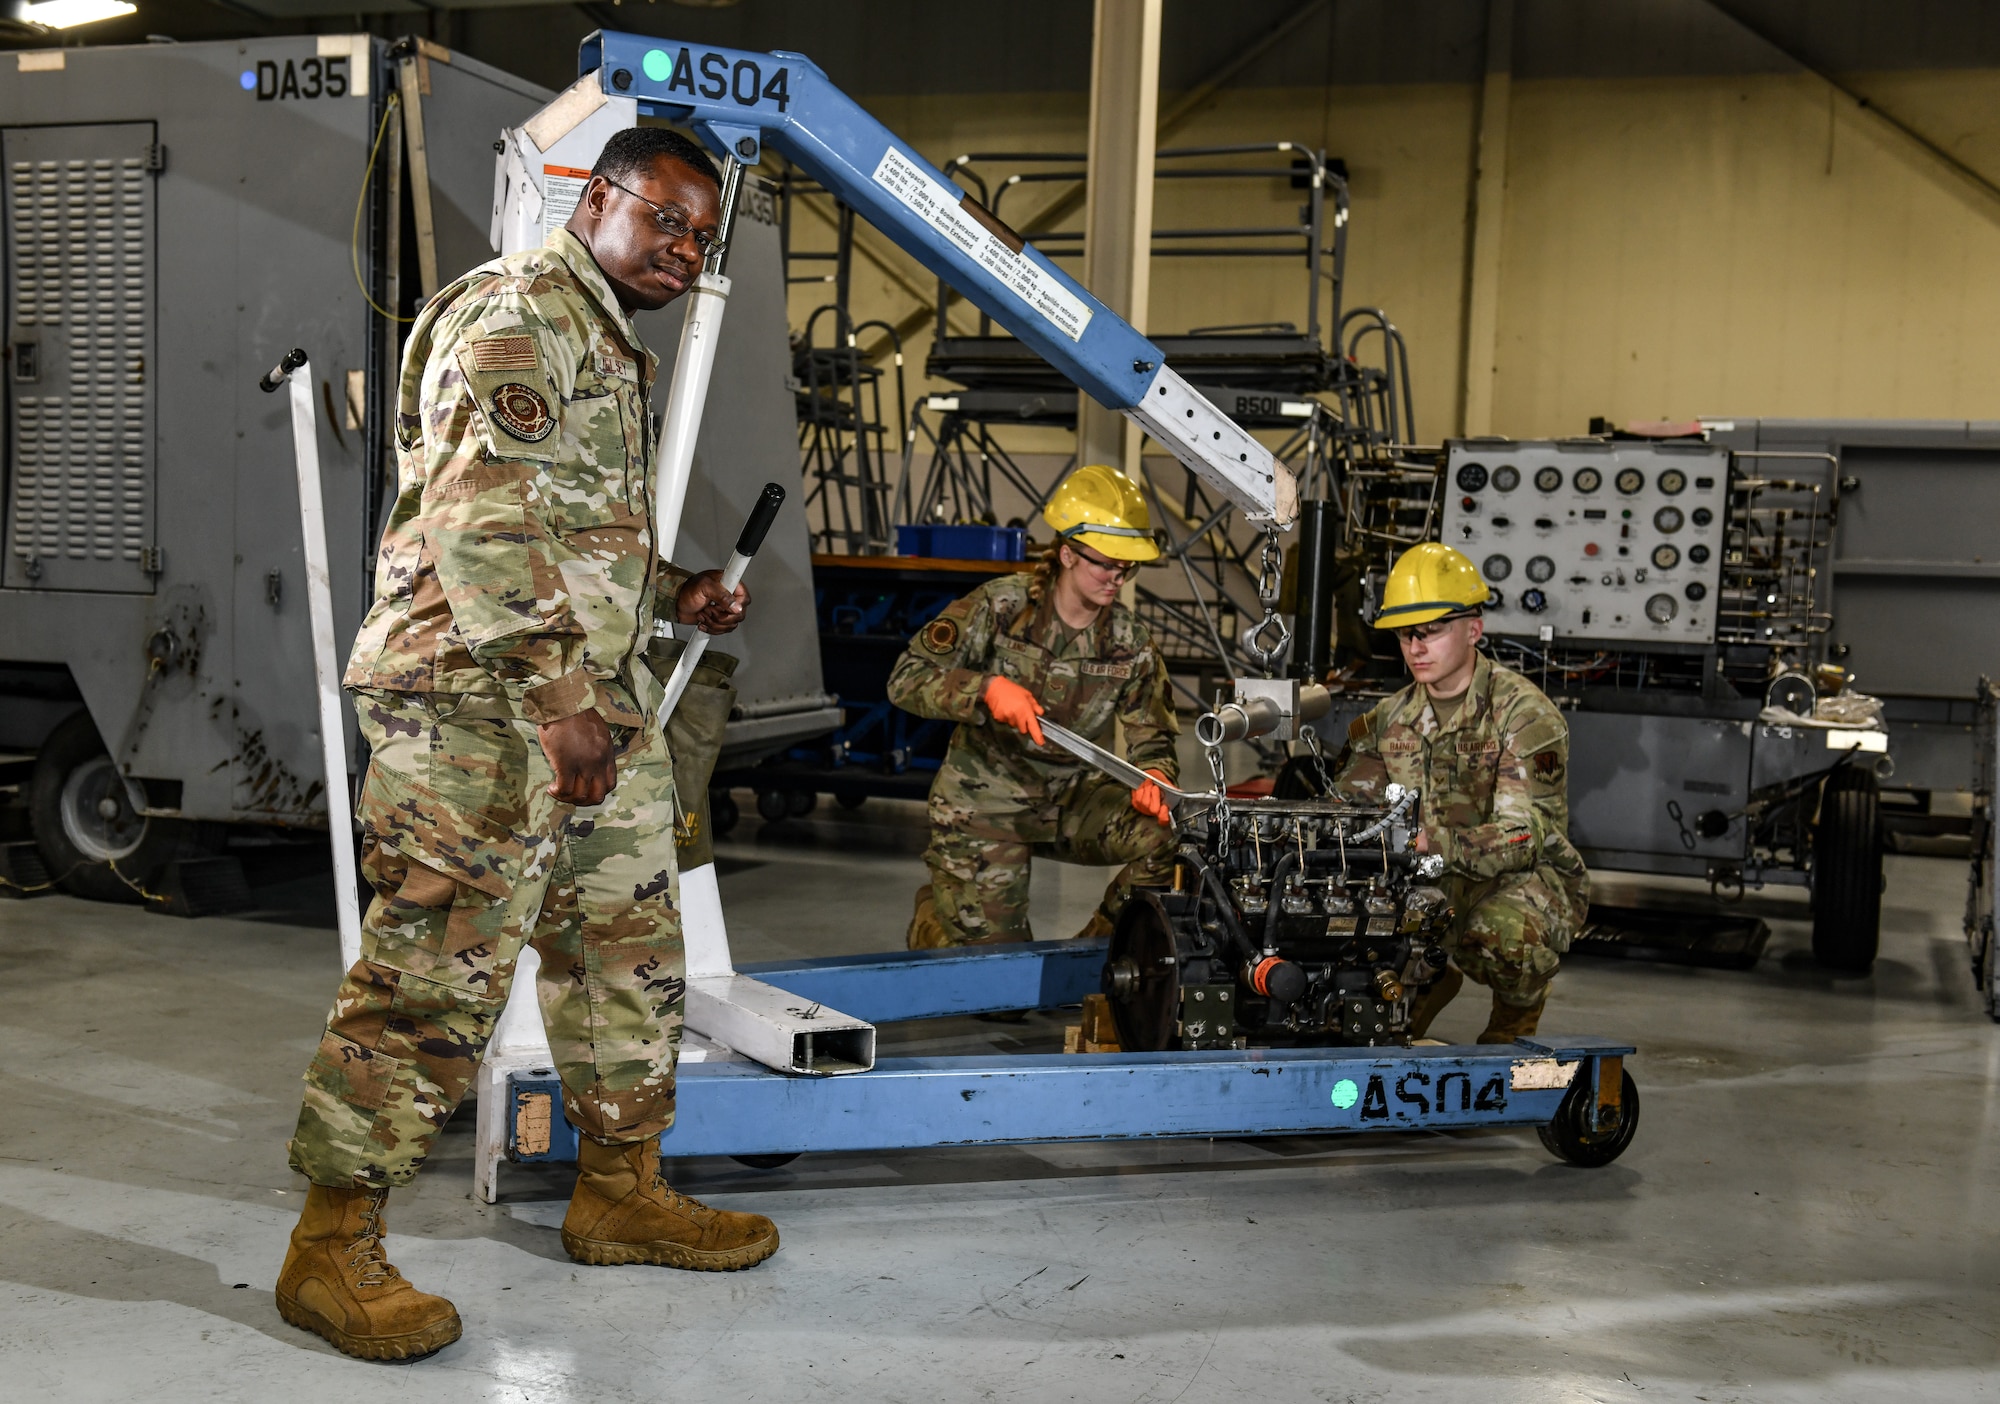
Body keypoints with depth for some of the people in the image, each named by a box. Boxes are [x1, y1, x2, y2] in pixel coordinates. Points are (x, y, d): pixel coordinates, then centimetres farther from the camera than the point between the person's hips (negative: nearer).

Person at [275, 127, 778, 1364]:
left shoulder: (614, 346, 24)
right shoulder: (519, 314, -9)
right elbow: (483, 523, -20)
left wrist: (675, 591, 14)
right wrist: (556, 695, -24)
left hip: (596, 700, 10)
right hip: (481, 698, -10)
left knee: (628, 941, 14)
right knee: (440, 964, -9)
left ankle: (622, 1190, 27)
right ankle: (333, 1243, 2)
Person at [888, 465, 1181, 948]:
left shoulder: (1131, 643, -4)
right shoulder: (999, 607, -14)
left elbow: (1150, 739, -1)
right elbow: (906, 679, -16)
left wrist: (1153, 778, -26)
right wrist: (987, 688, -33)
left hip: (1073, 798, 3)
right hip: (987, 799, -3)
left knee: (1166, 834, -23)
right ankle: (933, 908, 33)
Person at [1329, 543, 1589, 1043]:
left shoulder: (1525, 714, -16)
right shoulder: (1394, 718, 4)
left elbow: (1523, 837, -26)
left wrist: (1433, 843, -42)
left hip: (1530, 877, -5)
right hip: (1438, 881, 5)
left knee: (1500, 934, -37)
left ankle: (1516, 1015, 1)